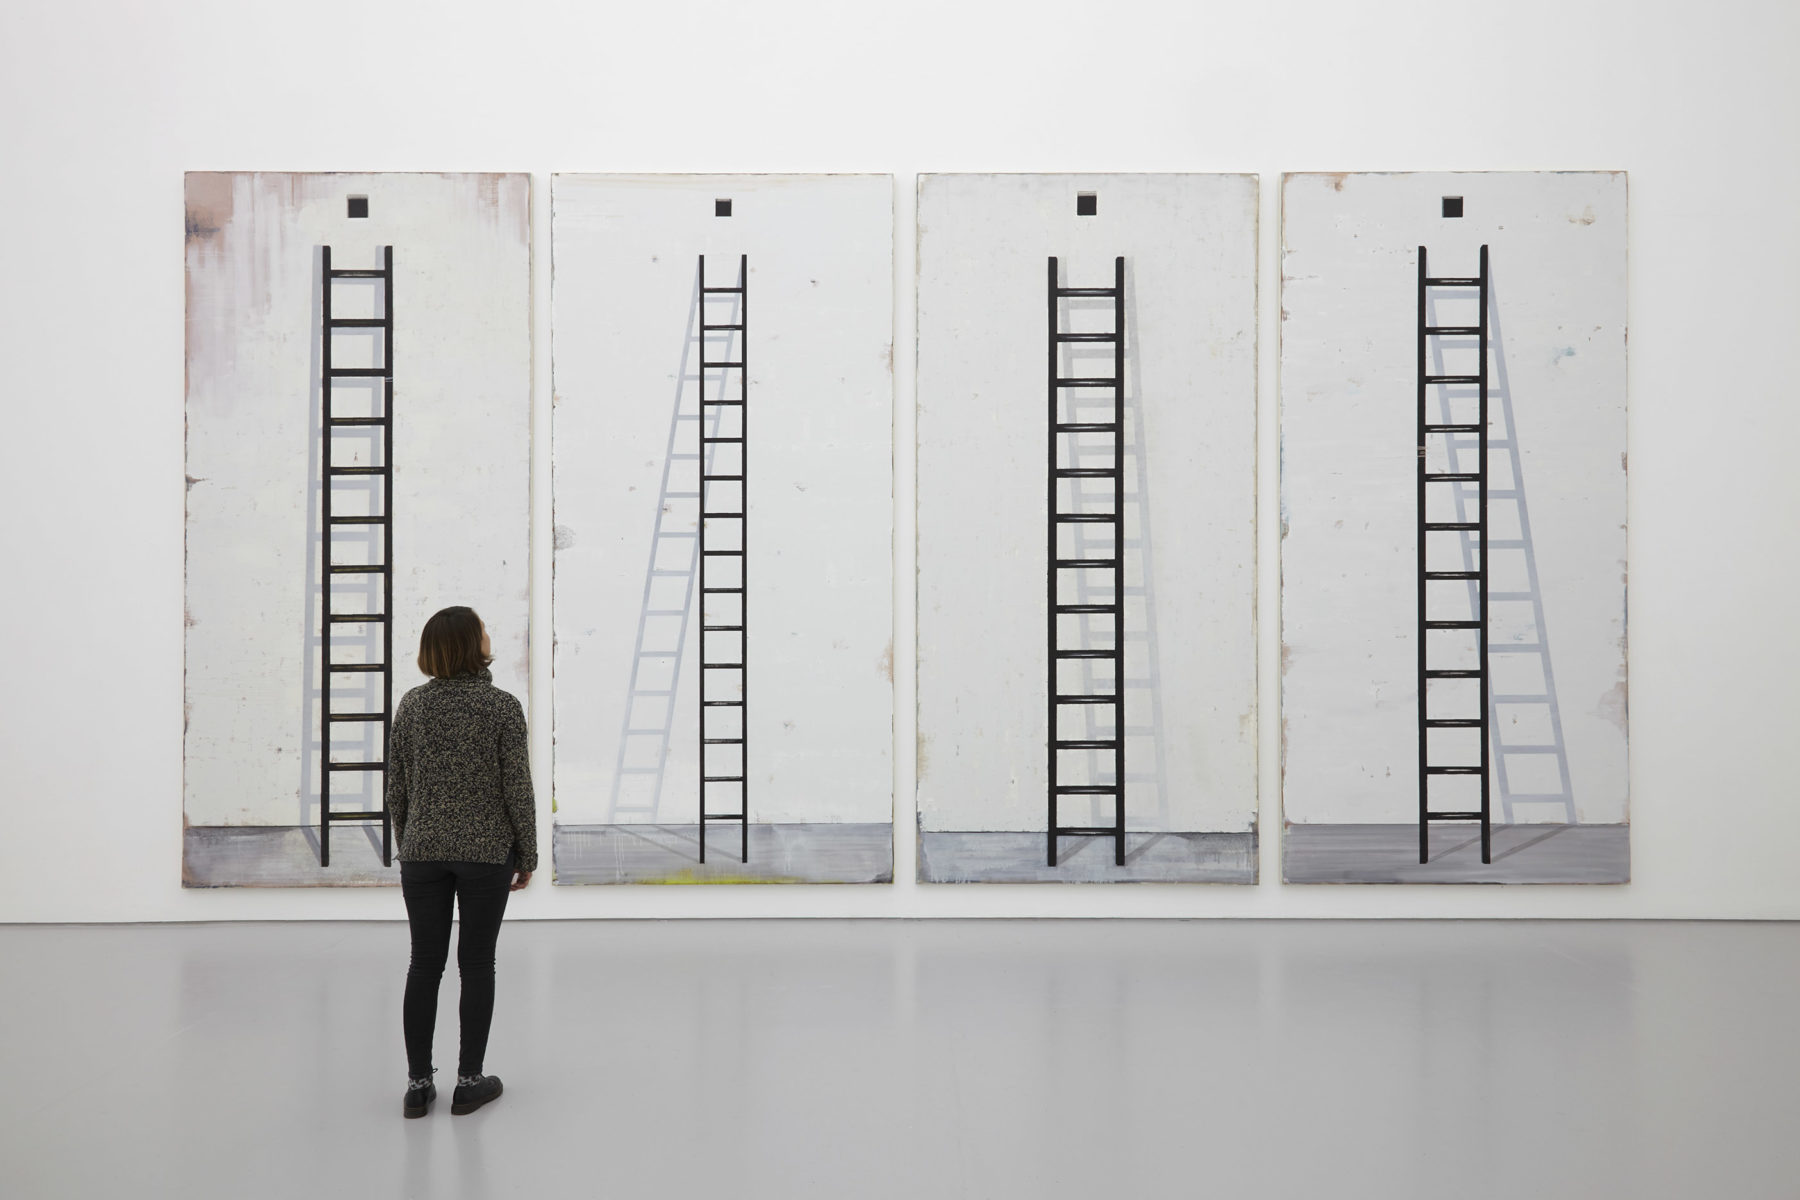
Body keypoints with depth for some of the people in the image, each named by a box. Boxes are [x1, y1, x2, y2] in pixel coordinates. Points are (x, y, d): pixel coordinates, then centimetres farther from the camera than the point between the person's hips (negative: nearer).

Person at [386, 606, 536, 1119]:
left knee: (424, 963, 9)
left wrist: (406, 845, 17)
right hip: (487, 850, -3)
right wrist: (528, 855, 1)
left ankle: (418, 1083, 14)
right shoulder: (502, 706, -10)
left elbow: (396, 788, 5)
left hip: (424, 850, 3)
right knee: (476, 964, 6)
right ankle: (469, 1081, 13)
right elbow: (517, 789, -9)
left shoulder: (411, 705, 1)